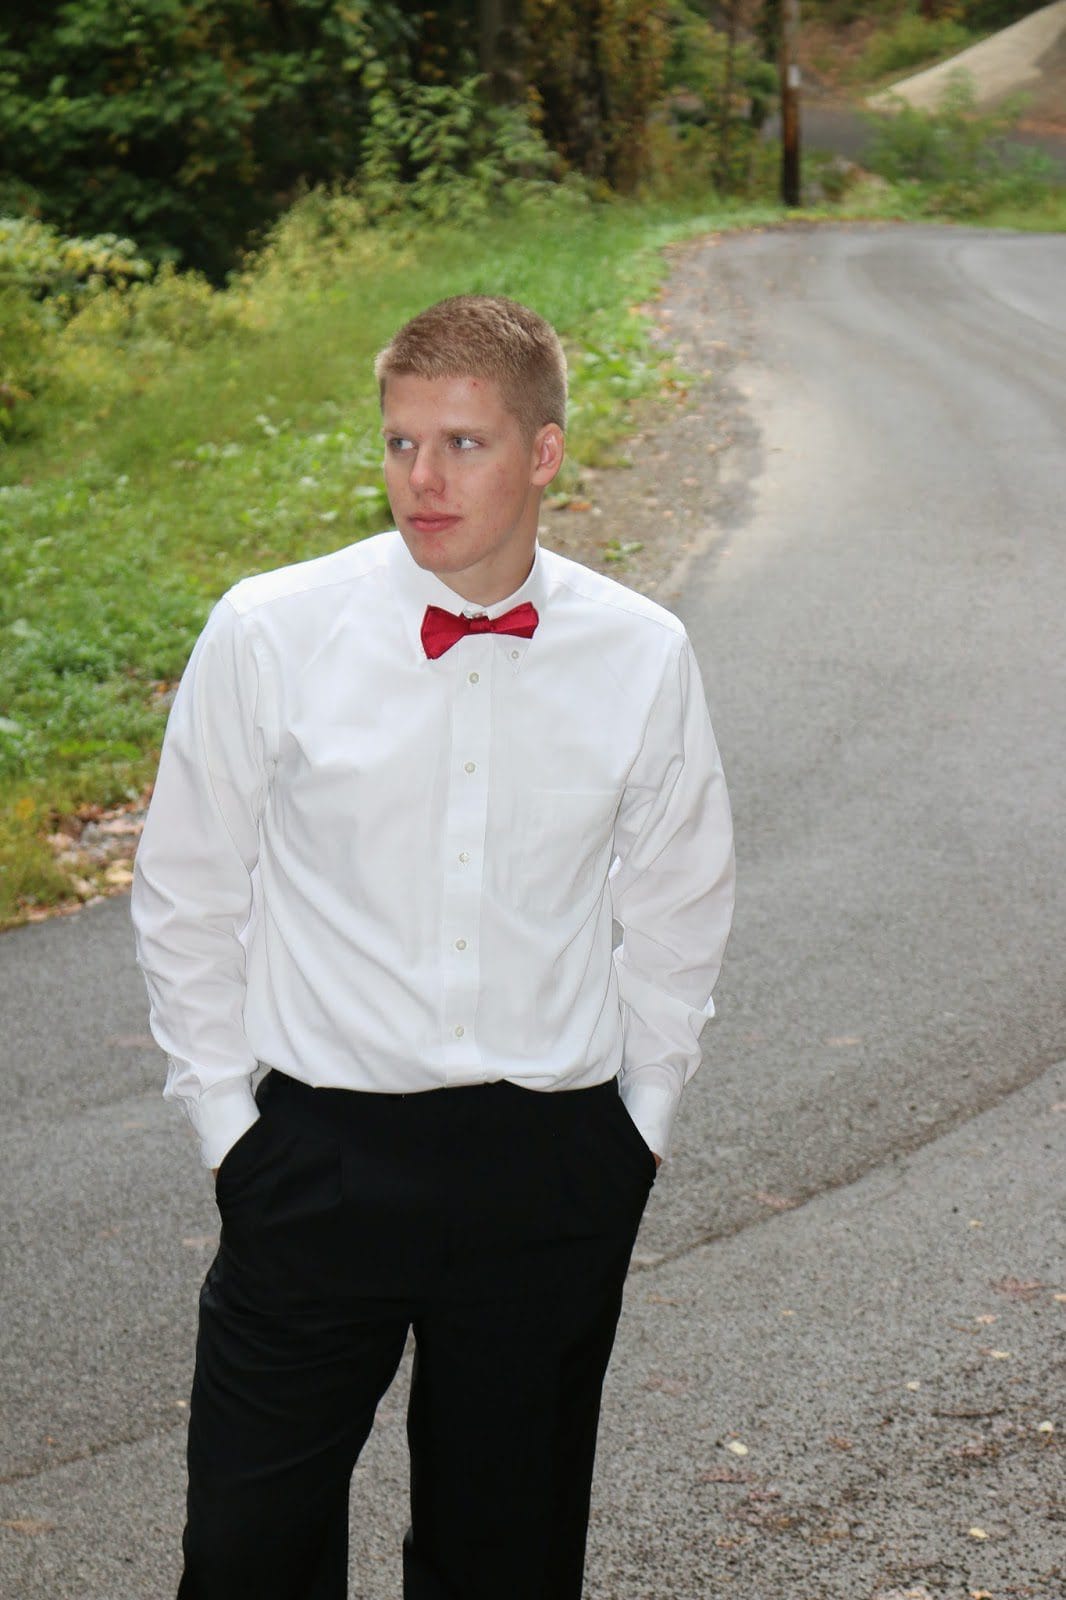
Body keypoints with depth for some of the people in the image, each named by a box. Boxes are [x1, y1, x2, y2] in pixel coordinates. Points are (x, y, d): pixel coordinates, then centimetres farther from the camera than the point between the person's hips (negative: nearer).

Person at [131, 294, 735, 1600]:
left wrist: (637, 1117, 9)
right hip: (319, 1146, -1)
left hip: (552, 1170, 1)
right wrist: (226, 1115, 2)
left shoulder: (644, 657, -2)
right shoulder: (269, 633, -7)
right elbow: (186, 893, 3)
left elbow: (677, 905, 11)